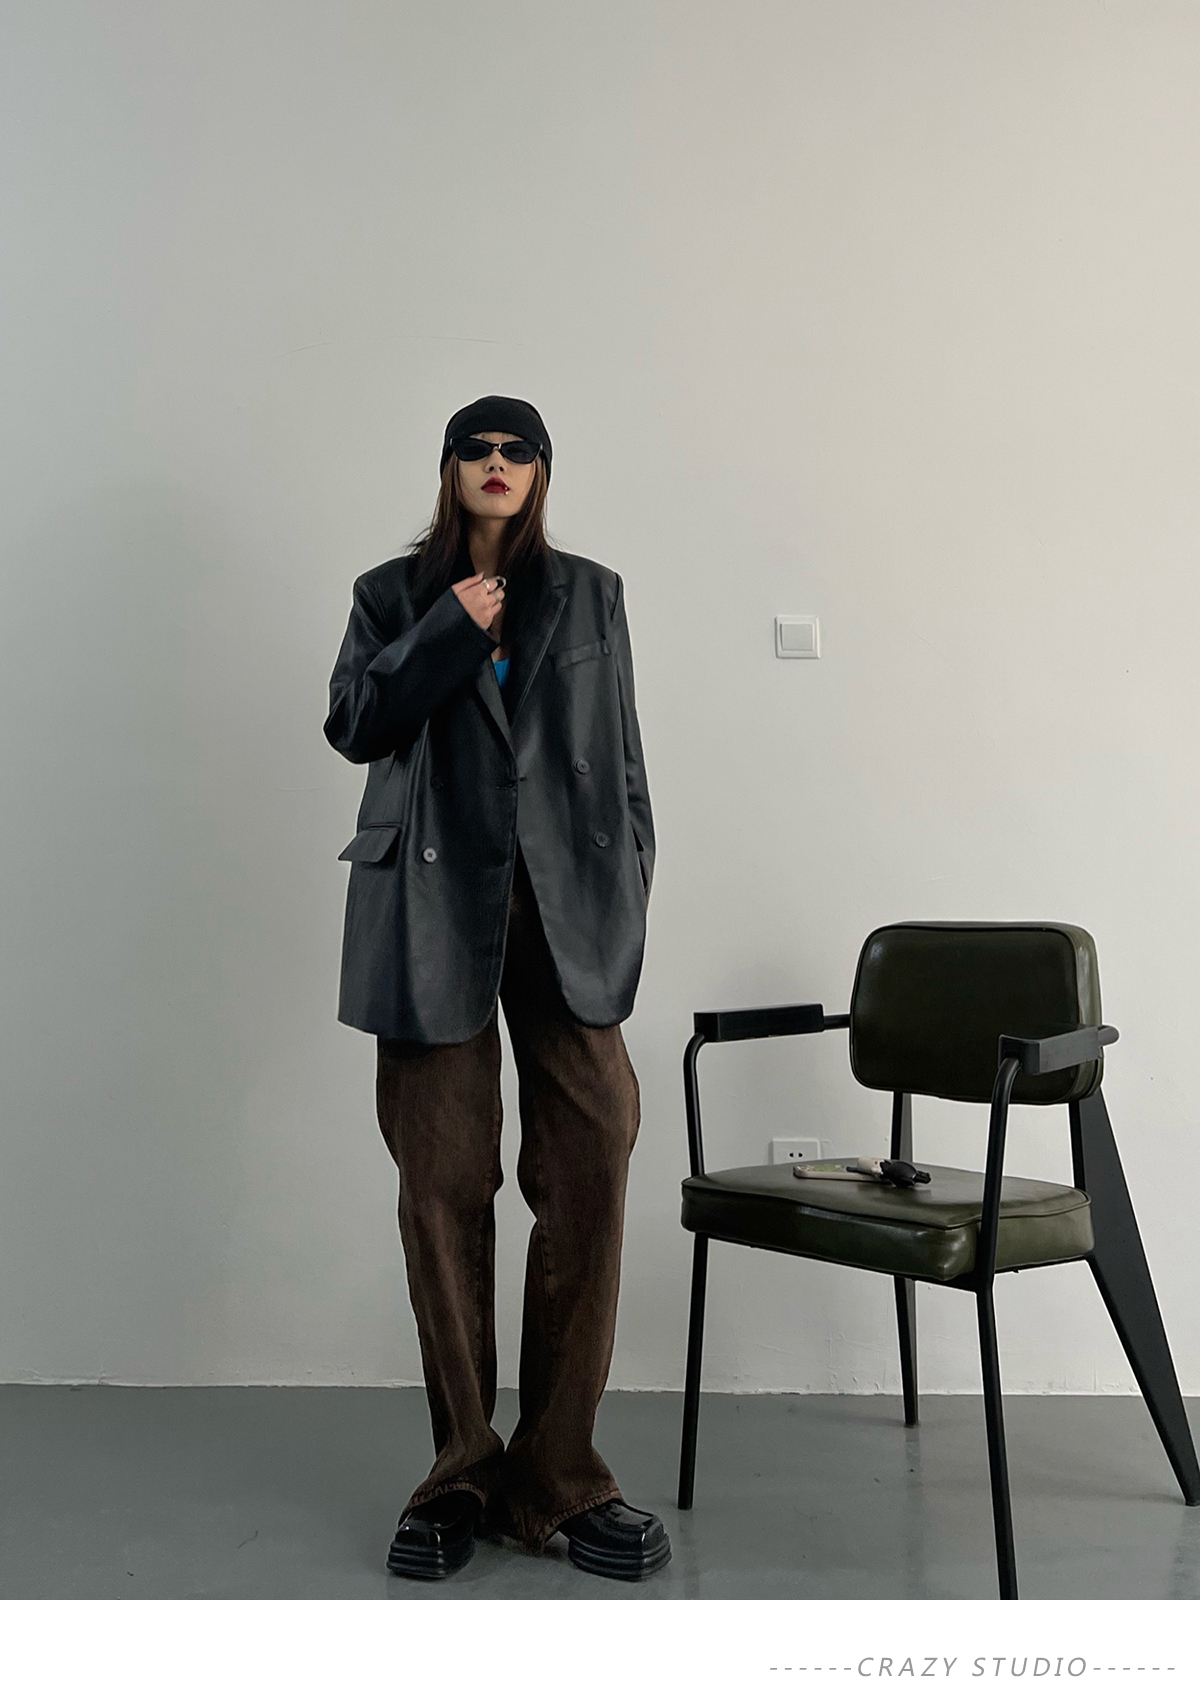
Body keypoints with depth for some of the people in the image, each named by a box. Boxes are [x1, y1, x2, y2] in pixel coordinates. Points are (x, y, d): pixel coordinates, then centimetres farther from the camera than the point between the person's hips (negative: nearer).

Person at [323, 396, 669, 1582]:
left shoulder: (590, 595, 16)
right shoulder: (393, 594, 15)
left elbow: (622, 752, 15)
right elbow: (353, 724, 4)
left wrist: (630, 884, 8)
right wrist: (448, 631, -5)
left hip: (569, 906, 1)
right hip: (435, 907, 0)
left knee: (590, 1173, -7)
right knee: (445, 1184, 0)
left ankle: (559, 1477, 5)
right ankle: (462, 1474, 14)